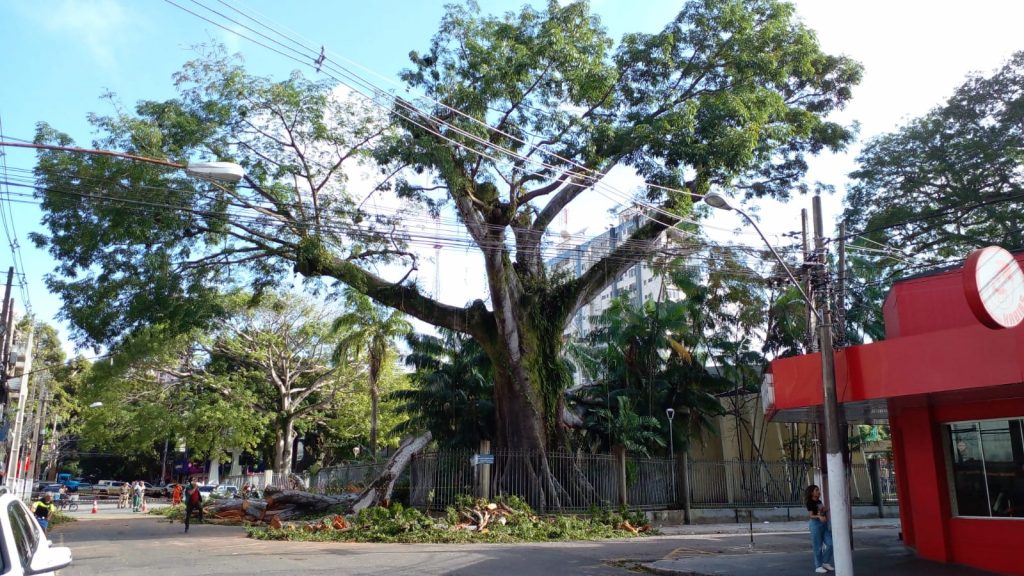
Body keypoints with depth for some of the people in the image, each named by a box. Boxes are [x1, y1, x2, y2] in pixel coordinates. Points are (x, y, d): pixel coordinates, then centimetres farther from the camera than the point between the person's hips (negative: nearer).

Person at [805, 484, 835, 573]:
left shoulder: (819, 501, 13)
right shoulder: (810, 502, -8)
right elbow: (811, 515, -15)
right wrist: (819, 517, -31)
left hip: (824, 524, 7)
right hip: (816, 524, -7)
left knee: (830, 544, 2)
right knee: (818, 547, -2)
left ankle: (825, 562, 19)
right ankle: (818, 566, 8)